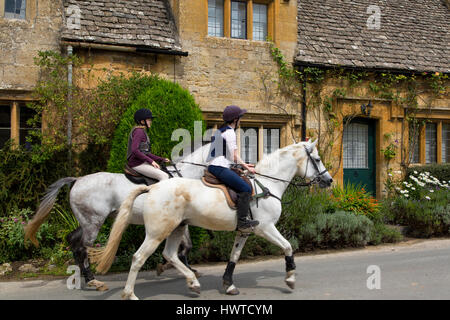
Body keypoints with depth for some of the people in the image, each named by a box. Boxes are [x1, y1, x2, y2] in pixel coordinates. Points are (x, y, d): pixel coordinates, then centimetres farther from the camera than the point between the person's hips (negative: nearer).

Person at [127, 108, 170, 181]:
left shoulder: (142, 132, 18)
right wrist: (151, 161, -25)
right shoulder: (138, 131, -13)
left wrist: (161, 159, 14)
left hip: (142, 162, 10)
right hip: (137, 164, -10)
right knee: (163, 176, -20)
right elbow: (134, 150, -26)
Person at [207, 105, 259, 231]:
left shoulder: (220, 130, 23)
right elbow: (234, 156, -11)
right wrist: (246, 166, 0)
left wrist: (243, 164, 25)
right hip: (220, 168, -11)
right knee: (245, 188, -17)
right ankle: (242, 221, -22)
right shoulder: (230, 132, -7)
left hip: (213, 167, 11)